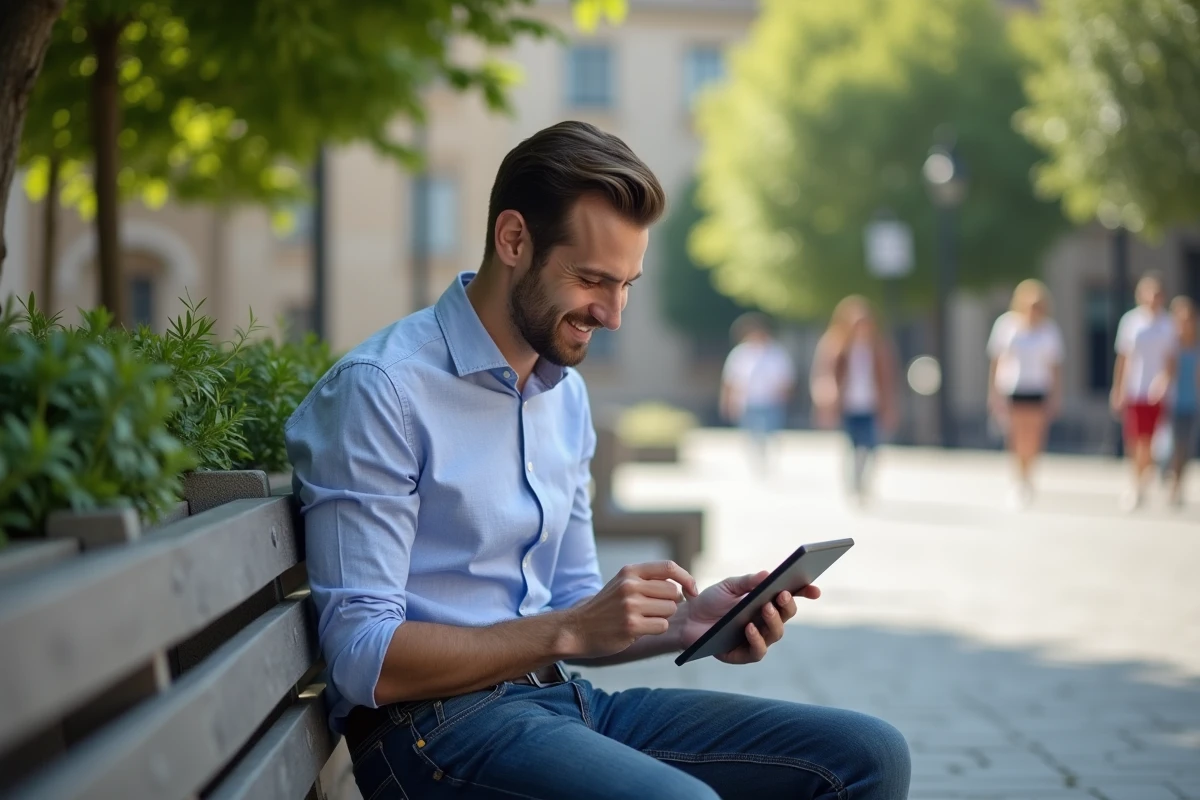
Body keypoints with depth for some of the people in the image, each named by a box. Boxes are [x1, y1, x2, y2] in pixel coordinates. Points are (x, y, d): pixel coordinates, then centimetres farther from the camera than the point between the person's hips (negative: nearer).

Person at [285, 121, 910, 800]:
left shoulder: (567, 394, 16)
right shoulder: (379, 389, -12)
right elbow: (364, 659, -17)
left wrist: (686, 622, 2)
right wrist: (570, 630, -20)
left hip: (561, 697, 8)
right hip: (435, 724, -8)